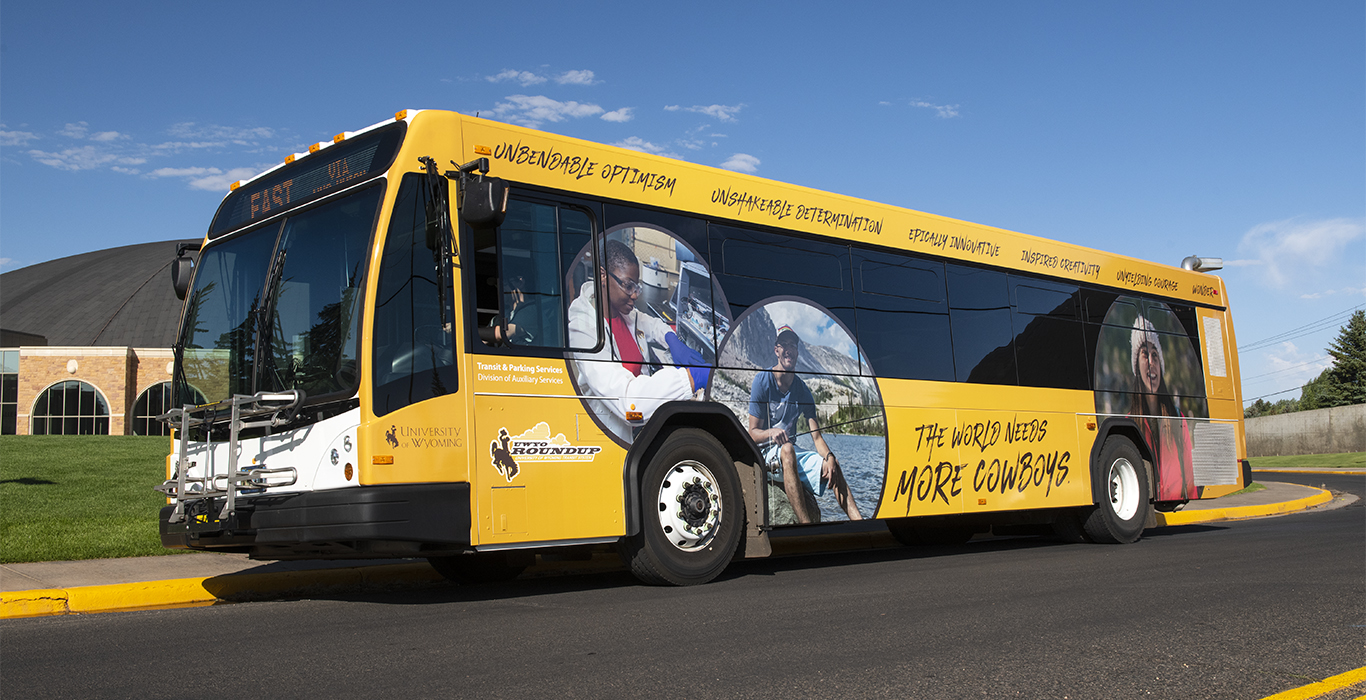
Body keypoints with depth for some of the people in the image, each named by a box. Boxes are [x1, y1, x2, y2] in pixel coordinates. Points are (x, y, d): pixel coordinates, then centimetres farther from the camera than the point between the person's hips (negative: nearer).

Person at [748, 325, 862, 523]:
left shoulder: (802, 389, 7)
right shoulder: (762, 381, -6)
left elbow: (817, 437, 1)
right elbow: (753, 433, -9)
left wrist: (828, 457, -21)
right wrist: (772, 433, -31)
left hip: (792, 451, 6)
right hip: (765, 453, -5)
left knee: (832, 464, -19)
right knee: (787, 449, -37)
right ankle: (806, 528, -50)